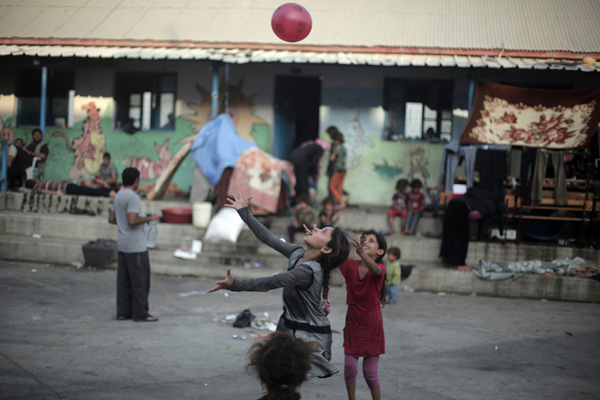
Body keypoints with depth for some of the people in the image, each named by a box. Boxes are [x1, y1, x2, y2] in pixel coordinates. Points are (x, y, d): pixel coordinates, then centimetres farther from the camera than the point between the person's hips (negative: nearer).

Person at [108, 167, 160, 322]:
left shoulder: (118, 196, 12)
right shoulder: (132, 197, -16)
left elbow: (111, 218, 18)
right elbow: (132, 221, -24)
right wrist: (149, 218, -12)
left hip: (122, 245, 9)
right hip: (135, 247, -9)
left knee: (123, 280, 10)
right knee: (140, 280, -3)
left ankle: (123, 312, 13)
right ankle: (140, 313, 0)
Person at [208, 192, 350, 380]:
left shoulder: (308, 271, -24)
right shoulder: (298, 253, 1)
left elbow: (270, 283, -28)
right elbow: (268, 238, 10)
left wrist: (234, 284, -34)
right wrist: (245, 213, 14)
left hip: (309, 337, -9)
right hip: (290, 328, 9)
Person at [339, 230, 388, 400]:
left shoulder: (380, 268, -15)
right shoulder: (350, 265, -5)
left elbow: (375, 270, -38)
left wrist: (361, 252, -59)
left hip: (371, 326, -3)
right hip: (352, 324, 3)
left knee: (370, 373, 3)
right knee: (349, 368, 2)